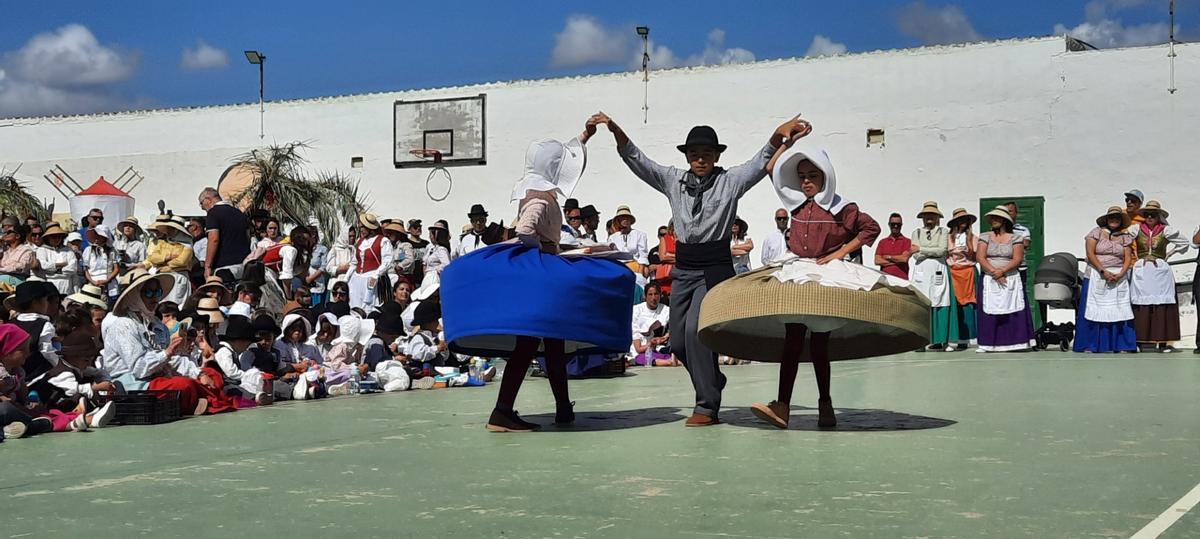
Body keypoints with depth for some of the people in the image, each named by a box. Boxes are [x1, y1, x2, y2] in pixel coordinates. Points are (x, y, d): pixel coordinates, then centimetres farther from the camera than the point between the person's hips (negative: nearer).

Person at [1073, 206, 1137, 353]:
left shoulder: (1125, 237, 11)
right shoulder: (1097, 232, 2)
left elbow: (1128, 258, 3)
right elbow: (1090, 253, -7)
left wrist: (1121, 274, -14)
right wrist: (1103, 271, -15)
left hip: (1119, 277, 3)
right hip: (1096, 276, -2)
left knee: (1119, 311, -3)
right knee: (1094, 311, -4)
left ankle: (1120, 345, 1)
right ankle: (1090, 345, -1)